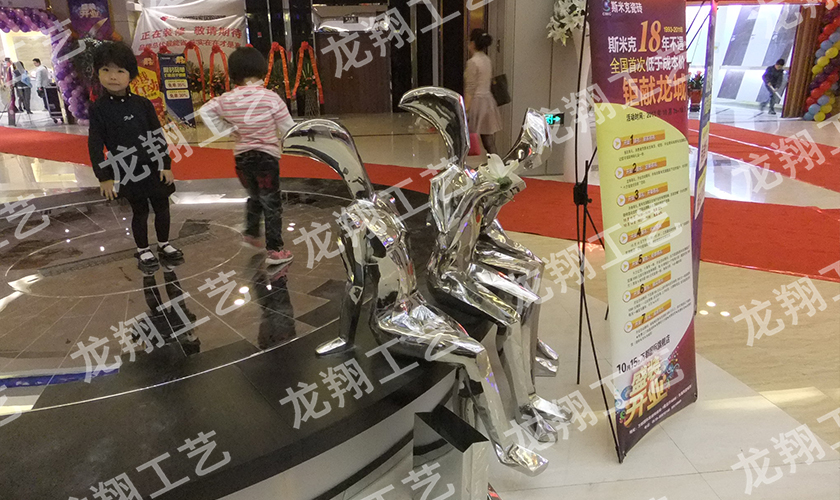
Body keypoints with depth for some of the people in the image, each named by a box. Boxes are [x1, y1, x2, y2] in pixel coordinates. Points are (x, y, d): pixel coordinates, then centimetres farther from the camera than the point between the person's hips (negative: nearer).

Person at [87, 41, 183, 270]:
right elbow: (95, 145, -4)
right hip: (127, 172, -2)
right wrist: (104, 177, -7)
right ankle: (143, 251, 25)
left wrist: (166, 165, 0)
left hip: (154, 167, 3)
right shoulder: (99, 109, -6)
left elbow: (158, 135, 4)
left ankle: (164, 245, 31)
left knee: (162, 206, 11)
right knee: (140, 210, 7)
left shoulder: (143, 104, 0)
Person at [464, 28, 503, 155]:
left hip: (477, 102, -8)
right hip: (488, 100, 8)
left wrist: (465, 110, -15)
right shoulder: (488, 60, 10)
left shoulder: (472, 62, -13)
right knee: (489, 140, 9)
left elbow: (470, 90, -16)